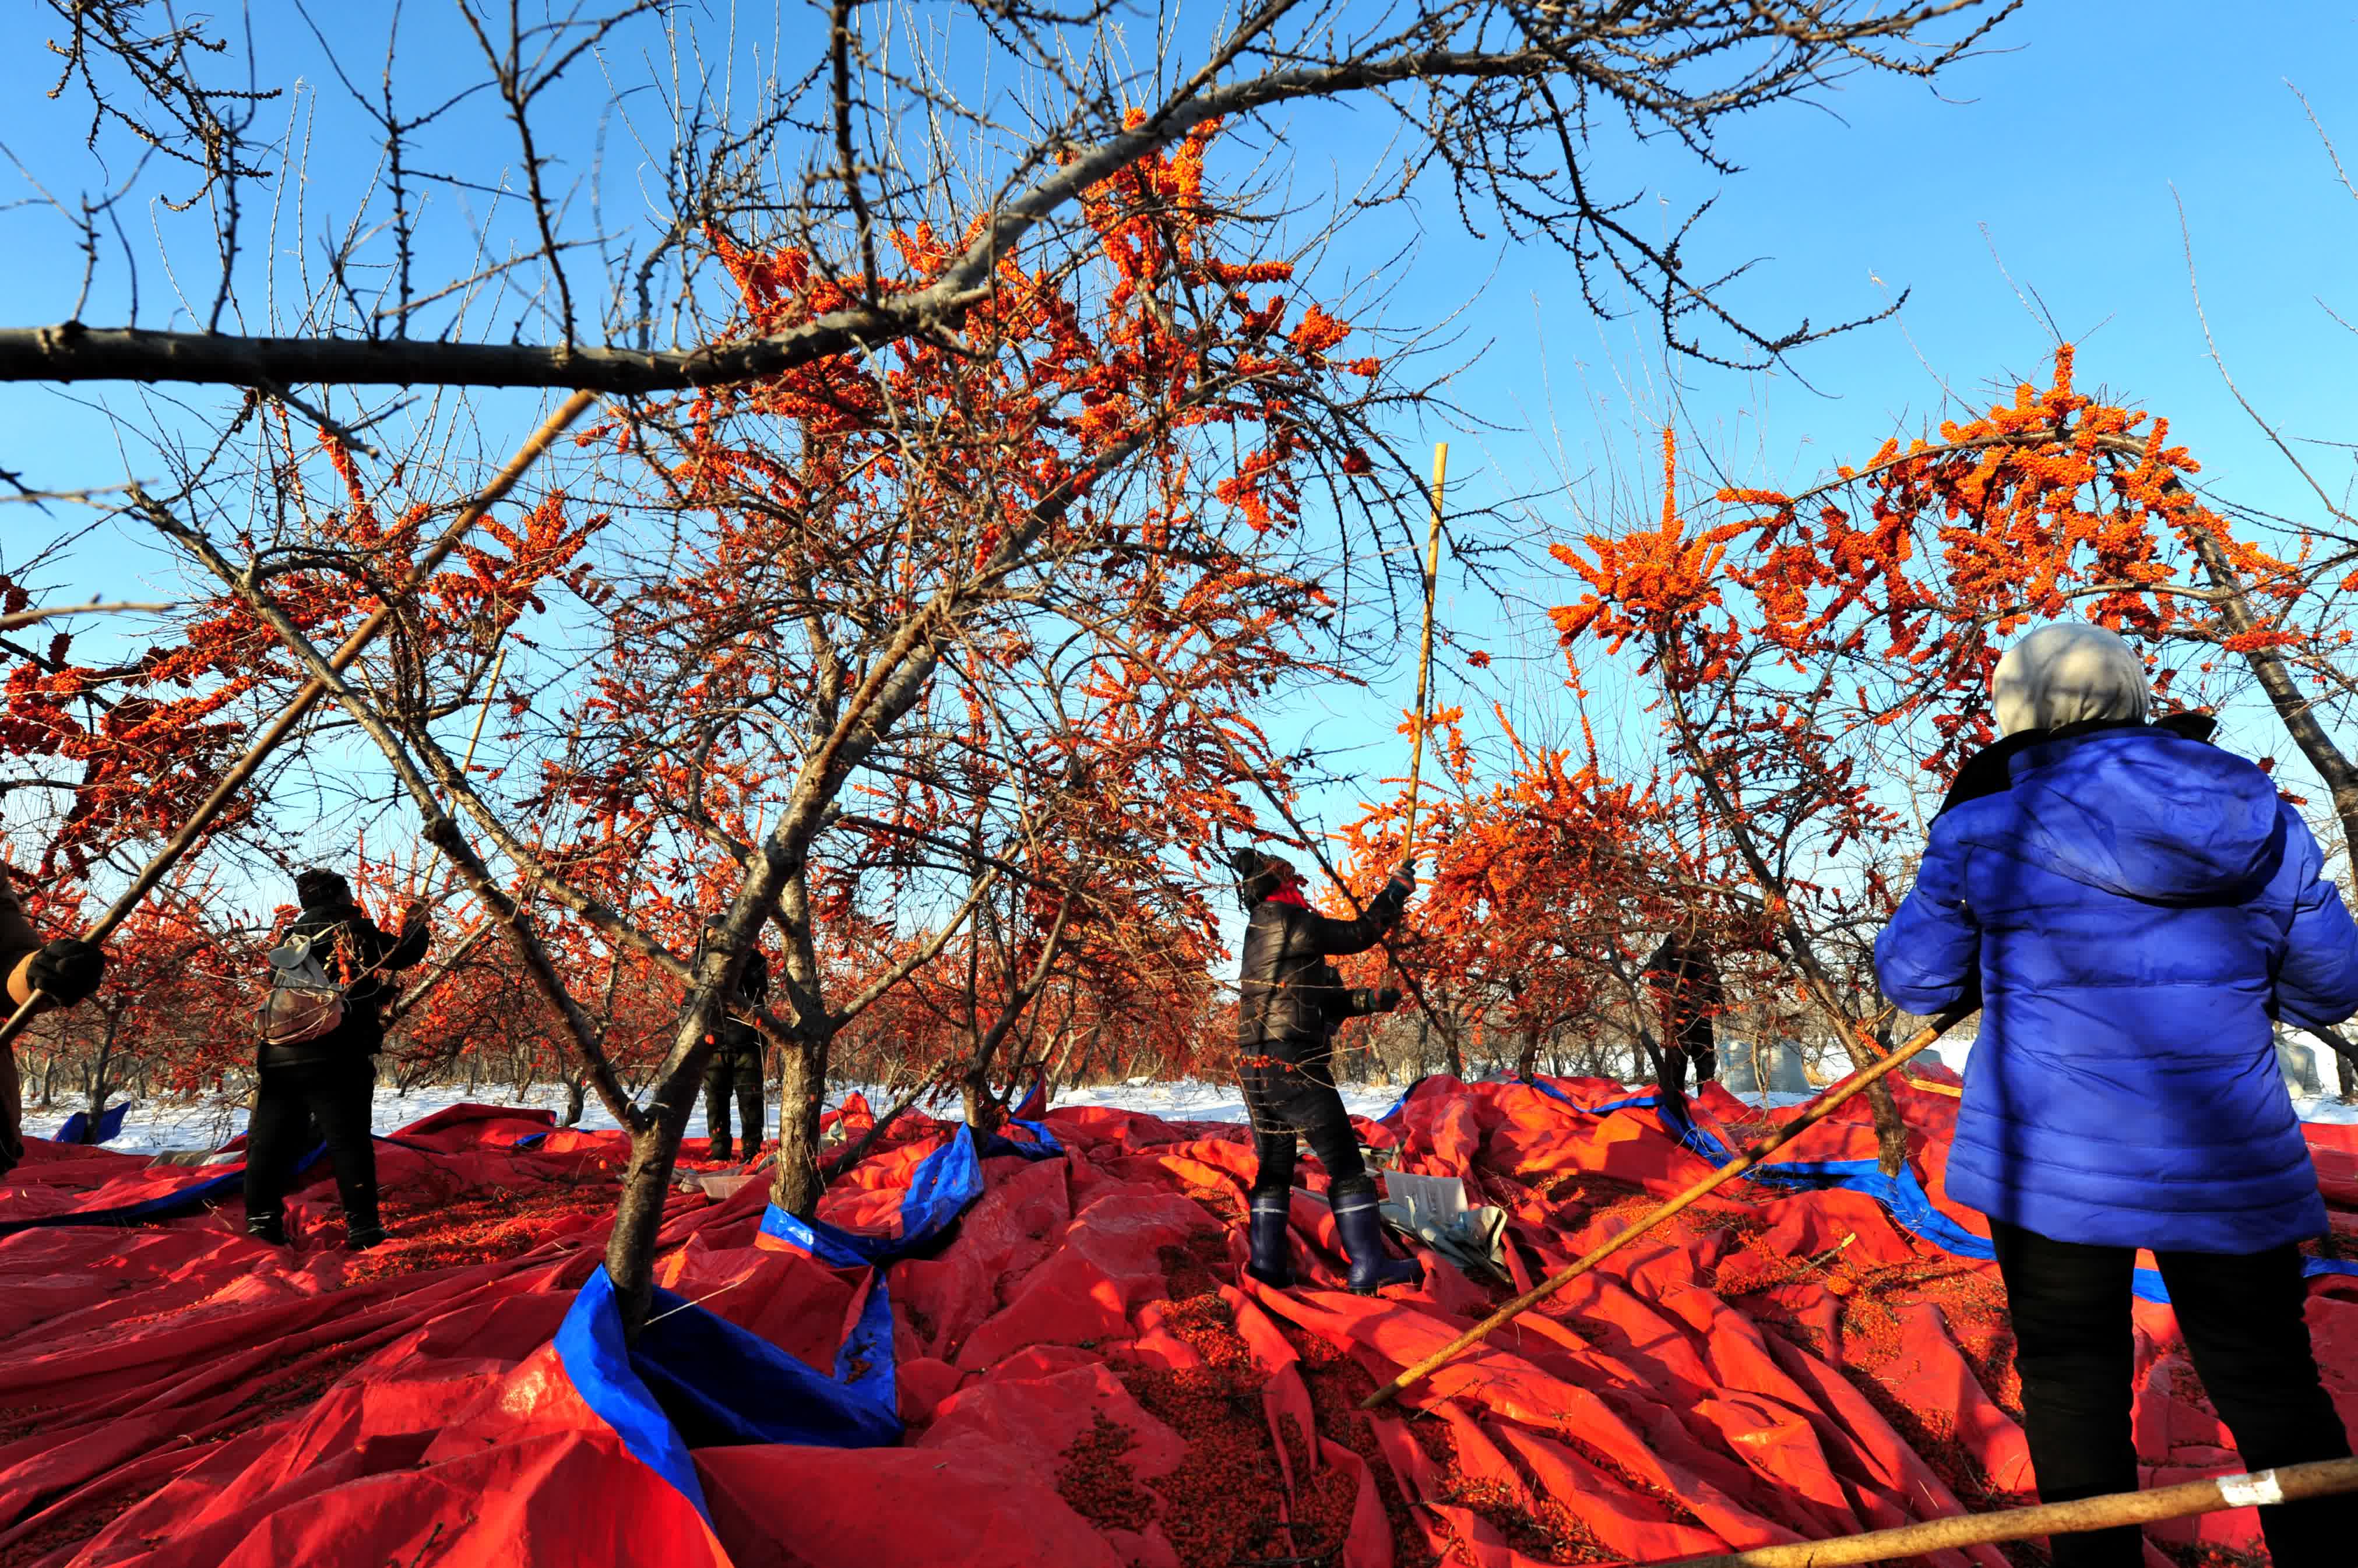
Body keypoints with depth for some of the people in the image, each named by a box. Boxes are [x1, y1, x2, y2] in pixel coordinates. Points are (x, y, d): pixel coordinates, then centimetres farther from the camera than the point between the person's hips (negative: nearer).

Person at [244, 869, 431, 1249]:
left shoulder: (293, 939, 18)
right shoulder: (357, 932, 2)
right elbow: (407, 951, 12)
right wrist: (416, 921, 31)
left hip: (279, 1056, 5)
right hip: (334, 1058, -5)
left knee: (270, 1142, 12)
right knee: (349, 1142, -2)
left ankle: (262, 1222, 13)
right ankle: (362, 1227, -2)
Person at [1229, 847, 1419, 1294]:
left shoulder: (1258, 934, 18)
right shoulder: (1295, 923, -9)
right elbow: (1361, 934, 0)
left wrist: (1368, 1002, 25)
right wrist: (1397, 889, 12)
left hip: (1253, 1068, 9)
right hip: (1294, 1066, -9)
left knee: (1273, 1168, 16)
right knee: (1346, 1165, 0)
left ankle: (1267, 1261, 17)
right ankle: (1368, 1267, 2)